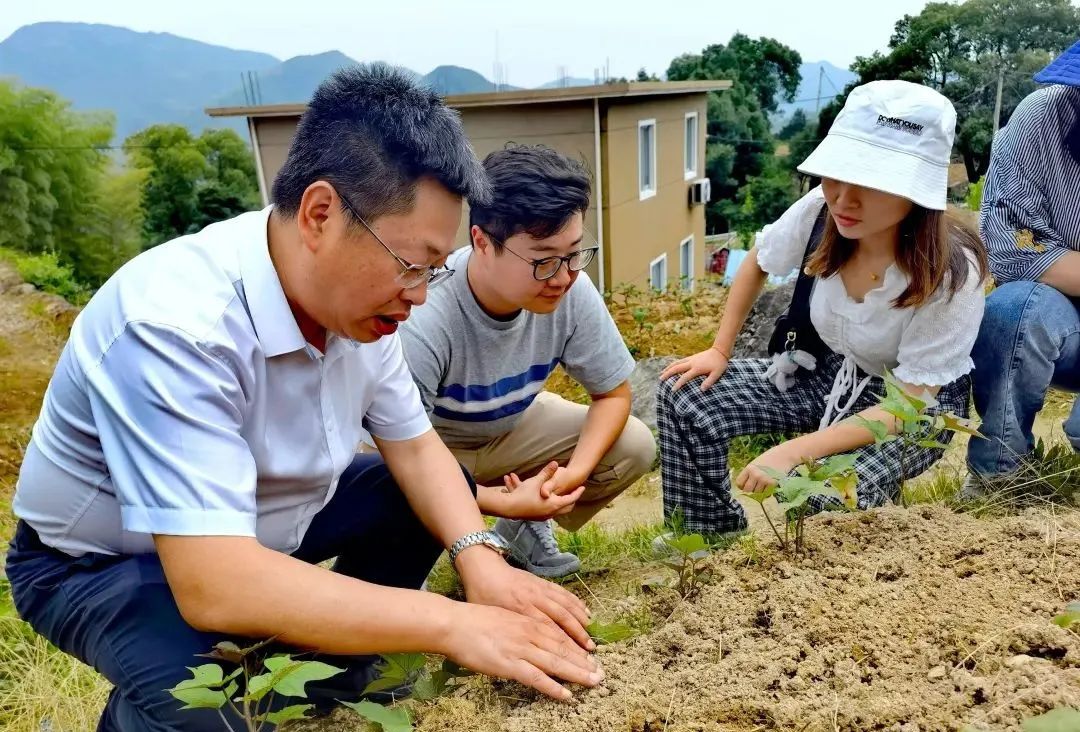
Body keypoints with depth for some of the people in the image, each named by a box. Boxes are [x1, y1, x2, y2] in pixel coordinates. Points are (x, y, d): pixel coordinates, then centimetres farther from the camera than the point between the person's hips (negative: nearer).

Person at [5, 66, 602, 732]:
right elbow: (213, 586, -42)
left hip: (265, 519, 7)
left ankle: (332, 675, 17)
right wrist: (452, 624, -40)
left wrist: (480, 556, -24)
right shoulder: (175, 326, -37)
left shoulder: (358, 295, -13)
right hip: (102, 563, -6)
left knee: (436, 493, -1)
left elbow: (415, 448, -5)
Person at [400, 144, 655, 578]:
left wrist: (575, 471, -26)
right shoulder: (424, 319, -38)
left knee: (634, 447, -12)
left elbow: (613, 394, -9)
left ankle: (523, 526, 12)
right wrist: (506, 501, -33)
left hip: (508, 428, 4)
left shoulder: (573, 292, -24)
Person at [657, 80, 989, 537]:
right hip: (830, 371, 5)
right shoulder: (819, 212, -20)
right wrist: (719, 351, -3)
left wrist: (795, 451, -39)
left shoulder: (949, 274, -31)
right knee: (685, 395, -13)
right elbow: (757, 264, 2)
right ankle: (710, 542, 4)